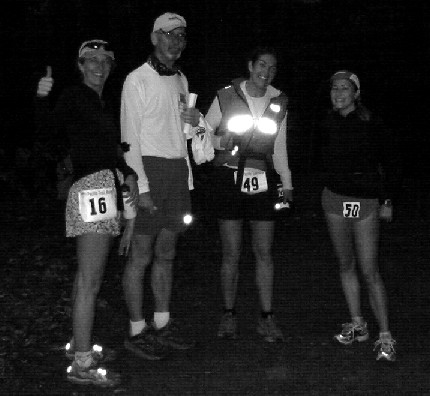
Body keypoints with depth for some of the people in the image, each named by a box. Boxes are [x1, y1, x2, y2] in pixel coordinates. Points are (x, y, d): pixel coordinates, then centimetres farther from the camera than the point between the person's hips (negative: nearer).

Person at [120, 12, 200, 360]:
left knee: (166, 253, 13)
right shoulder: (138, 80, -7)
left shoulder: (181, 80, 16)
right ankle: (137, 331, 7)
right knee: (141, 256, -2)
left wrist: (195, 119, 2)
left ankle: (162, 324, 23)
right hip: (149, 168, -7)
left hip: (178, 170, 7)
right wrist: (141, 185, -18)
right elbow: (130, 136, -11)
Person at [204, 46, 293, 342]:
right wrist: (221, 142, -15)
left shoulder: (279, 102, 7)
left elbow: (280, 147, 14)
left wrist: (287, 182, 12)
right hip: (230, 177, -2)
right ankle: (229, 315, 15)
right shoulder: (226, 97, -2)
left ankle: (267, 318, 12)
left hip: (264, 181, 2)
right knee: (232, 252, 1)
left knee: (264, 252, 3)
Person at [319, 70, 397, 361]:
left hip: (366, 201, -5)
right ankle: (357, 325, 23)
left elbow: (388, 162, -3)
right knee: (346, 265, 11)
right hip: (335, 198, 5)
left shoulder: (371, 124, -9)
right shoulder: (328, 124, 3)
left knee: (370, 271, -7)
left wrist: (387, 200, -4)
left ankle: (385, 337, 2)